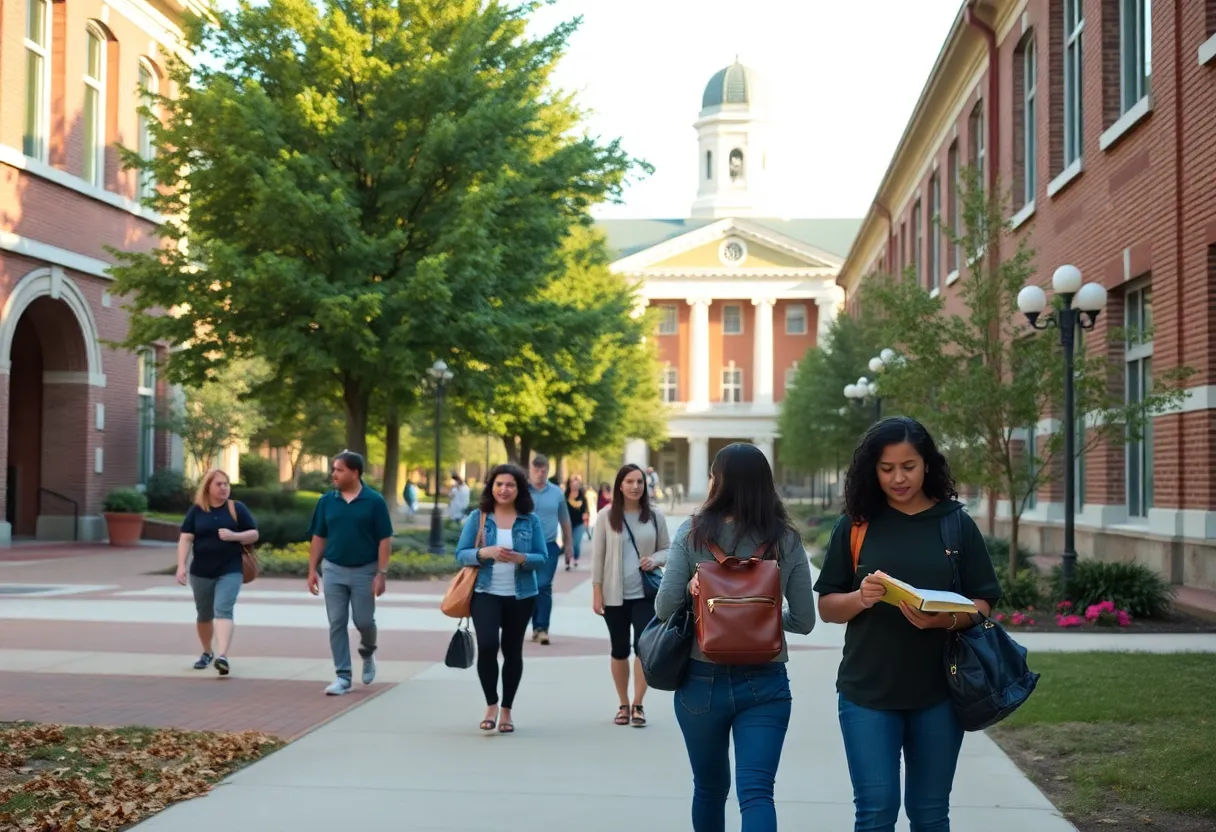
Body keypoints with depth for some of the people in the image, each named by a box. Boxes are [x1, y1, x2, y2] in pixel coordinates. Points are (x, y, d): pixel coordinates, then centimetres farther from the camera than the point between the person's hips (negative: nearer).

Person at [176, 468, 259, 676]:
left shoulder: (237, 508, 1)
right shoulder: (197, 510, 2)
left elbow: (254, 534, 2)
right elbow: (185, 539, -2)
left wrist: (234, 536, -17)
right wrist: (181, 565, -13)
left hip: (230, 571, -2)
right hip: (201, 572, 2)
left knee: (223, 610, -18)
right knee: (204, 614, 15)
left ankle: (222, 655, -30)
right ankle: (207, 652, 37)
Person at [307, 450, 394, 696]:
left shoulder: (374, 501, -8)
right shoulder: (326, 501, 2)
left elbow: (384, 540, -7)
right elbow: (319, 537, 8)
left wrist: (381, 573, -12)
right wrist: (312, 569, 3)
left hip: (364, 570, -3)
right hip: (333, 570, 3)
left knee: (363, 621, 1)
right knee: (337, 624, 1)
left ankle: (367, 653, 33)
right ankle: (342, 676, 8)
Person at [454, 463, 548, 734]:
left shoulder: (531, 521, 1)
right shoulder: (477, 517, 0)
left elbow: (542, 559, -1)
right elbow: (460, 554, -2)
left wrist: (520, 558, -21)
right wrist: (484, 553, -21)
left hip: (520, 596, 1)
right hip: (486, 593, -1)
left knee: (512, 650, 9)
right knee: (487, 644, -19)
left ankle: (506, 710, 24)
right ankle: (491, 705, 1)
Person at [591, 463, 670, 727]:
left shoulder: (655, 516, 1)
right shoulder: (607, 517, -2)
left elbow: (667, 548, 9)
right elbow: (597, 556, -1)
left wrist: (655, 559, -13)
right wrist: (596, 592, -4)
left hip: (646, 593, 0)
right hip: (614, 594, 0)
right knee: (620, 650, 9)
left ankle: (638, 705, 5)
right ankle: (623, 705, 23)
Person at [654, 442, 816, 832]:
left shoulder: (693, 532, -6)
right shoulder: (786, 541, -2)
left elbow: (665, 607, -10)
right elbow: (803, 621, 1)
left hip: (702, 681, 1)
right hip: (765, 684, 0)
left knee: (710, 787, 20)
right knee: (756, 792, -6)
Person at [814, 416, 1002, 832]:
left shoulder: (957, 524, 1)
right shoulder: (855, 525, 1)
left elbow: (983, 605, 2)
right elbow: (827, 607, 4)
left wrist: (944, 619, -19)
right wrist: (860, 598, -18)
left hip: (938, 692, 1)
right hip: (867, 691, -1)